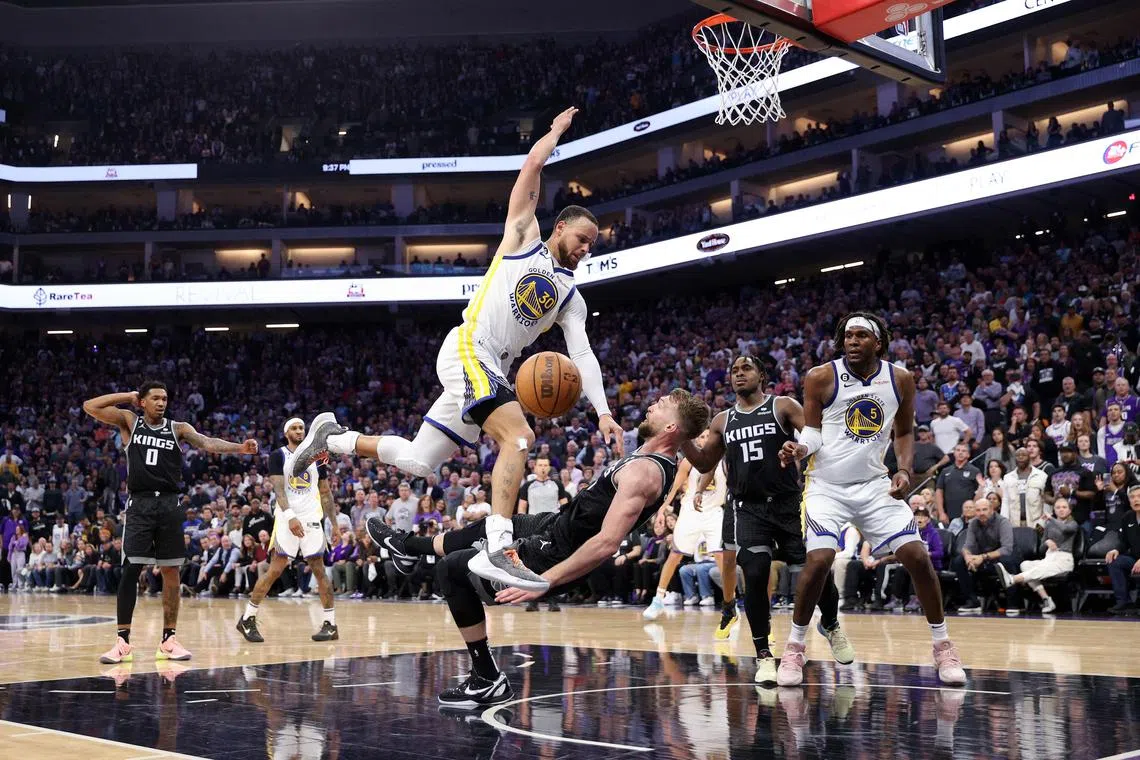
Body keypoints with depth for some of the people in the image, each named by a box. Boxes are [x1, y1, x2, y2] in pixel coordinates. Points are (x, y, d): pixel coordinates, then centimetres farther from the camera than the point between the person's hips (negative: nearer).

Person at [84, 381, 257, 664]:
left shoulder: (178, 428, 6)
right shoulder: (129, 422, 7)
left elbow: (207, 443, -9)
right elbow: (90, 406, 0)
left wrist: (239, 448, -27)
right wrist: (127, 396, 1)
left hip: (169, 505, 2)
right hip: (140, 505, -1)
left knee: (171, 572, 4)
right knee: (130, 570, -7)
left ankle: (169, 639, 13)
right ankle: (122, 642, 1)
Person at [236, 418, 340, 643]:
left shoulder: (316, 458, 12)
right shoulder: (278, 456, 0)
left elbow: (326, 493, 16)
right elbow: (278, 489, -11)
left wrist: (335, 523, 10)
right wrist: (290, 517, -25)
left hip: (311, 519, 3)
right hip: (287, 518, -3)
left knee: (319, 569, 1)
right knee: (275, 569, -6)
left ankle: (330, 624, 6)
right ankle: (247, 619, 6)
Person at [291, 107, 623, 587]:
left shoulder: (571, 298, 18)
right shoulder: (524, 237, 7)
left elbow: (582, 355, 5)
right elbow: (534, 161, 4)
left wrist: (603, 412, -9)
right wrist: (558, 129, 21)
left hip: (493, 368, 7)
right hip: (467, 349, -7)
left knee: (417, 463, 7)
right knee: (518, 436, -27)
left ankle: (333, 437, 27)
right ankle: (498, 549, -35)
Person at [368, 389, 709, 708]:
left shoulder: (642, 473, -30)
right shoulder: (660, 460, 0)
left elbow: (607, 543, -37)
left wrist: (543, 582, -35)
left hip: (552, 555, -9)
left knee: (451, 568, 1)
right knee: (489, 526, 28)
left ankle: (488, 681, 6)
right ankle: (408, 546, 53)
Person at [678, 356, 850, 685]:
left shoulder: (784, 407, 2)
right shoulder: (722, 421, 13)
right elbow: (705, 464, 17)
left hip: (788, 503, -2)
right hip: (747, 508, 2)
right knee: (755, 575, -13)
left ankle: (831, 625, 29)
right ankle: (763, 654, 0)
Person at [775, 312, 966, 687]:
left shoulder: (900, 379, 0)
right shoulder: (821, 377, -9)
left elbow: (905, 432, 13)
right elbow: (811, 432, -3)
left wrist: (904, 469, -4)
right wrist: (799, 449, -25)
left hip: (875, 484, 3)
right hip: (827, 485, -3)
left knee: (917, 555, -5)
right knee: (819, 560, -19)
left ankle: (943, 645, 13)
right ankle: (794, 648, 0)